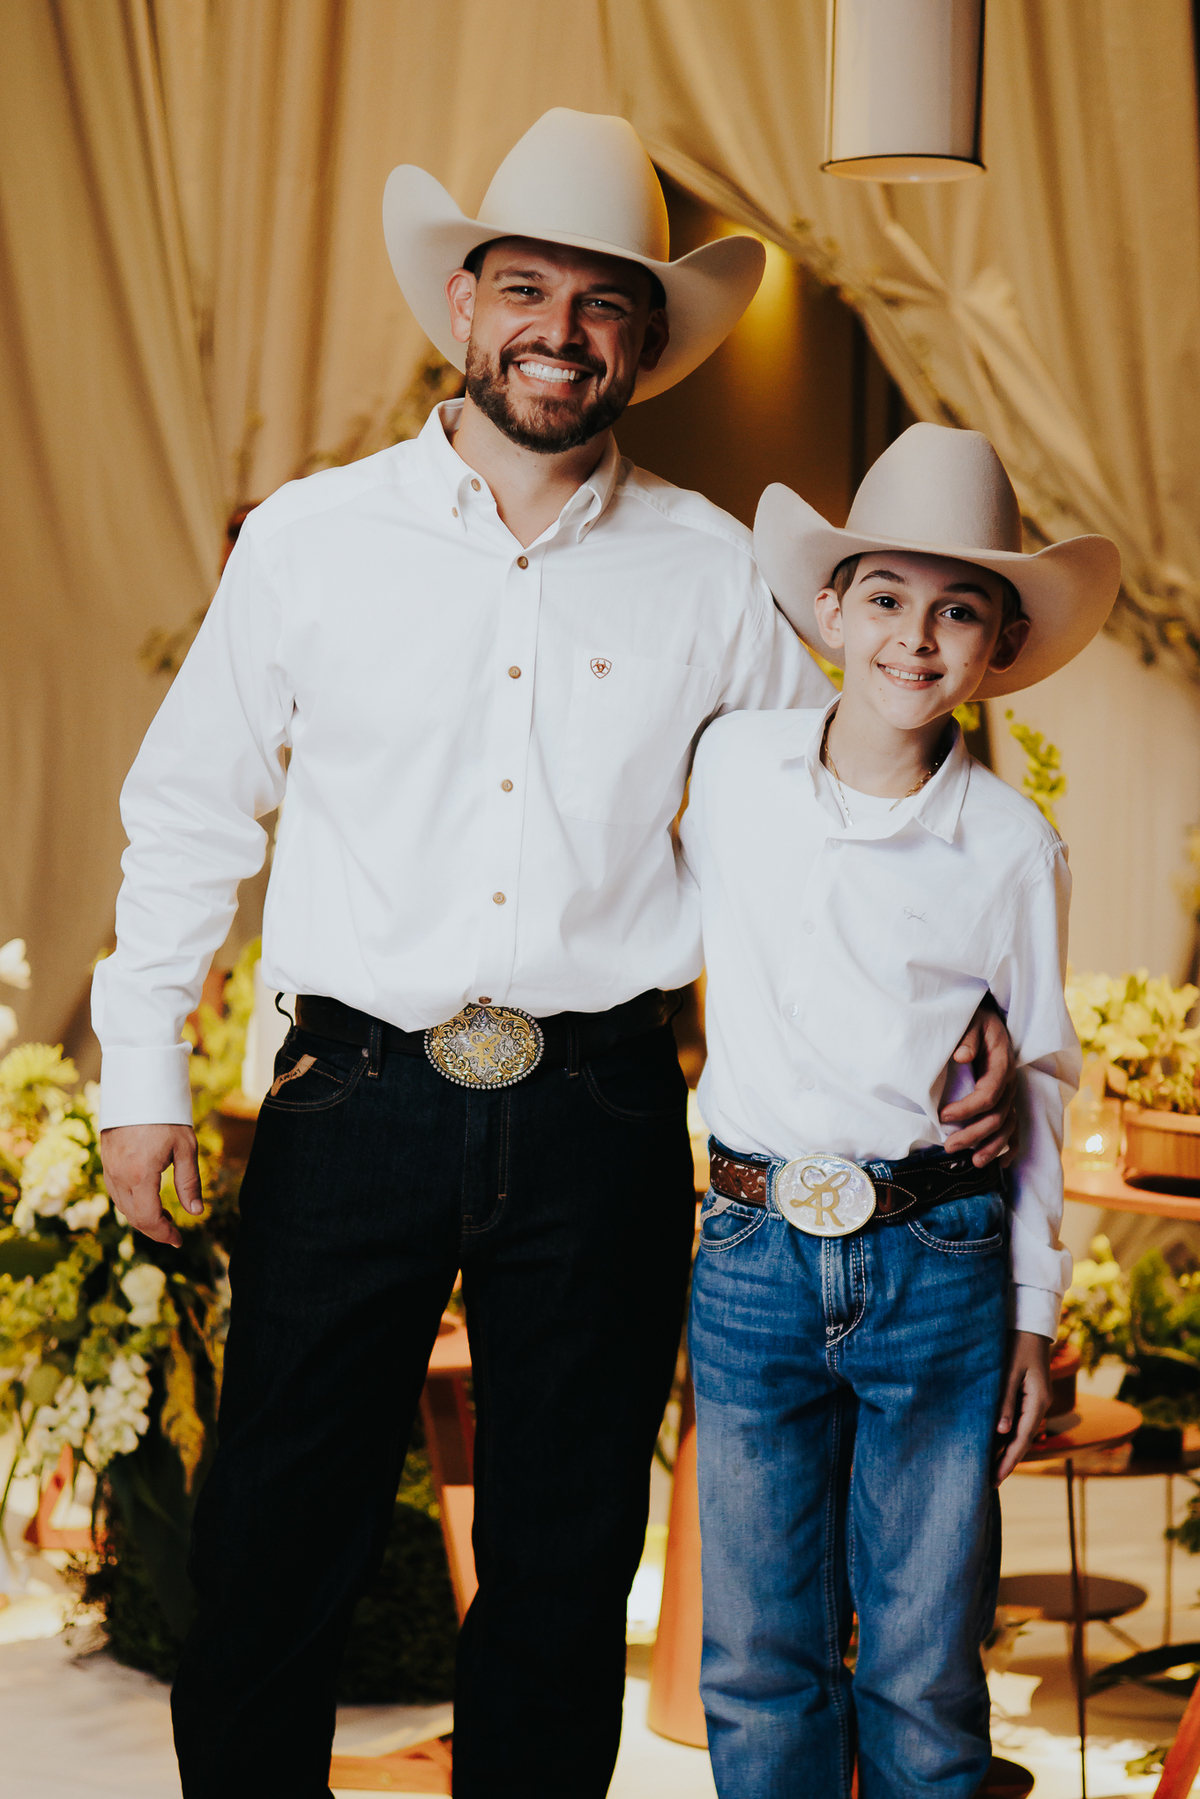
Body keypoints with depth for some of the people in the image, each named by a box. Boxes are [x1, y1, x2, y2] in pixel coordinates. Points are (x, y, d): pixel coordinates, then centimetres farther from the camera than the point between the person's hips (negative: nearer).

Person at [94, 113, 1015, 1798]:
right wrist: (143, 1071, 5)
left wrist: (960, 1002, 6)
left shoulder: (708, 571, 5)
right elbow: (188, 807, 8)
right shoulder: (313, 538, 3)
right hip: (358, 1104, -1)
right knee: (274, 1548, 4)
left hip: (600, 1122, 1)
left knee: (566, 1565, 11)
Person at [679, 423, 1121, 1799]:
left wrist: (1033, 1312, 6)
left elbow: (1037, 1082, 5)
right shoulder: (731, 767, 1)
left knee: (924, 1674, 6)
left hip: (938, 1268, -1)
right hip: (753, 1255, 2)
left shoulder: (1013, 847, -3)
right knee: (758, 1662, 7)